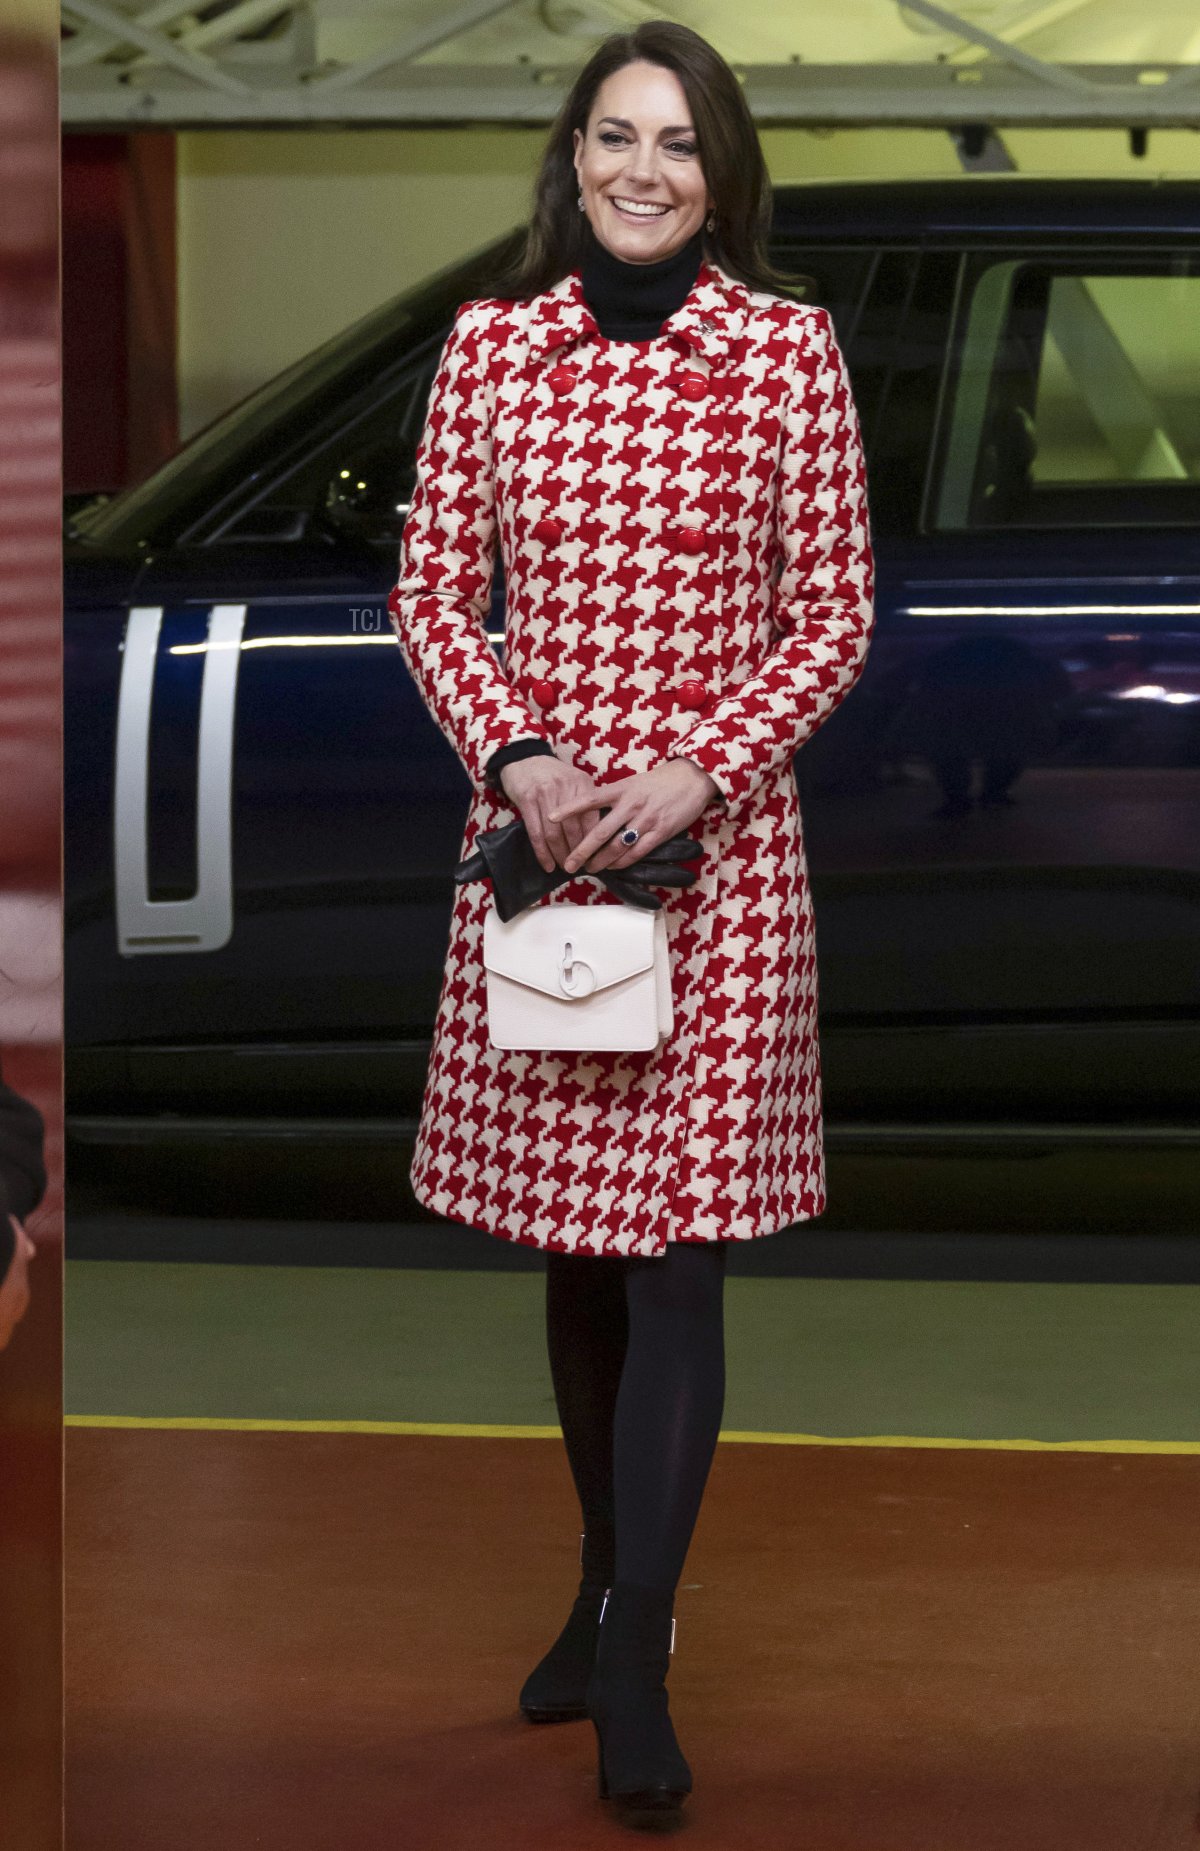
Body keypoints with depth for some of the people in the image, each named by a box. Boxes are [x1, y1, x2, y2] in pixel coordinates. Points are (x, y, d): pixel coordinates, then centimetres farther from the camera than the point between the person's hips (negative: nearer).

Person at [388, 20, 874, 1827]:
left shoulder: (790, 350, -1)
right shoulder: (491, 345, 5)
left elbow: (835, 614, 1)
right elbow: (433, 592, 8)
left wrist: (698, 769, -11)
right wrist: (514, 756, -8)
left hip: (719, 831, -2)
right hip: (536, 827, 3)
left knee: (675, 1242, -5)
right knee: (572, 1237, 11)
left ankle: (636, 1669, -2)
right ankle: (613, 1581, 29)